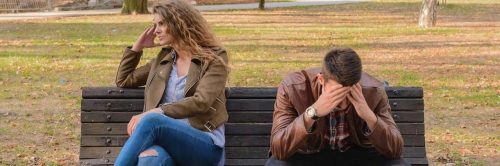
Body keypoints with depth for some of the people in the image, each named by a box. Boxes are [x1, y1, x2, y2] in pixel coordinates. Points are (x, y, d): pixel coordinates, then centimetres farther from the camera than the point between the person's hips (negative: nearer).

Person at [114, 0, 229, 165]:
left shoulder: (214, 58, 4)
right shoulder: (163, 58, 22)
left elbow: (201, 102, -12)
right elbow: (123, 80, 31)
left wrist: (157, 112, -22)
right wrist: (138, 46, 21)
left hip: (206, 145, -4)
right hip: (168, 140, 4)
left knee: (151, 120, -36)